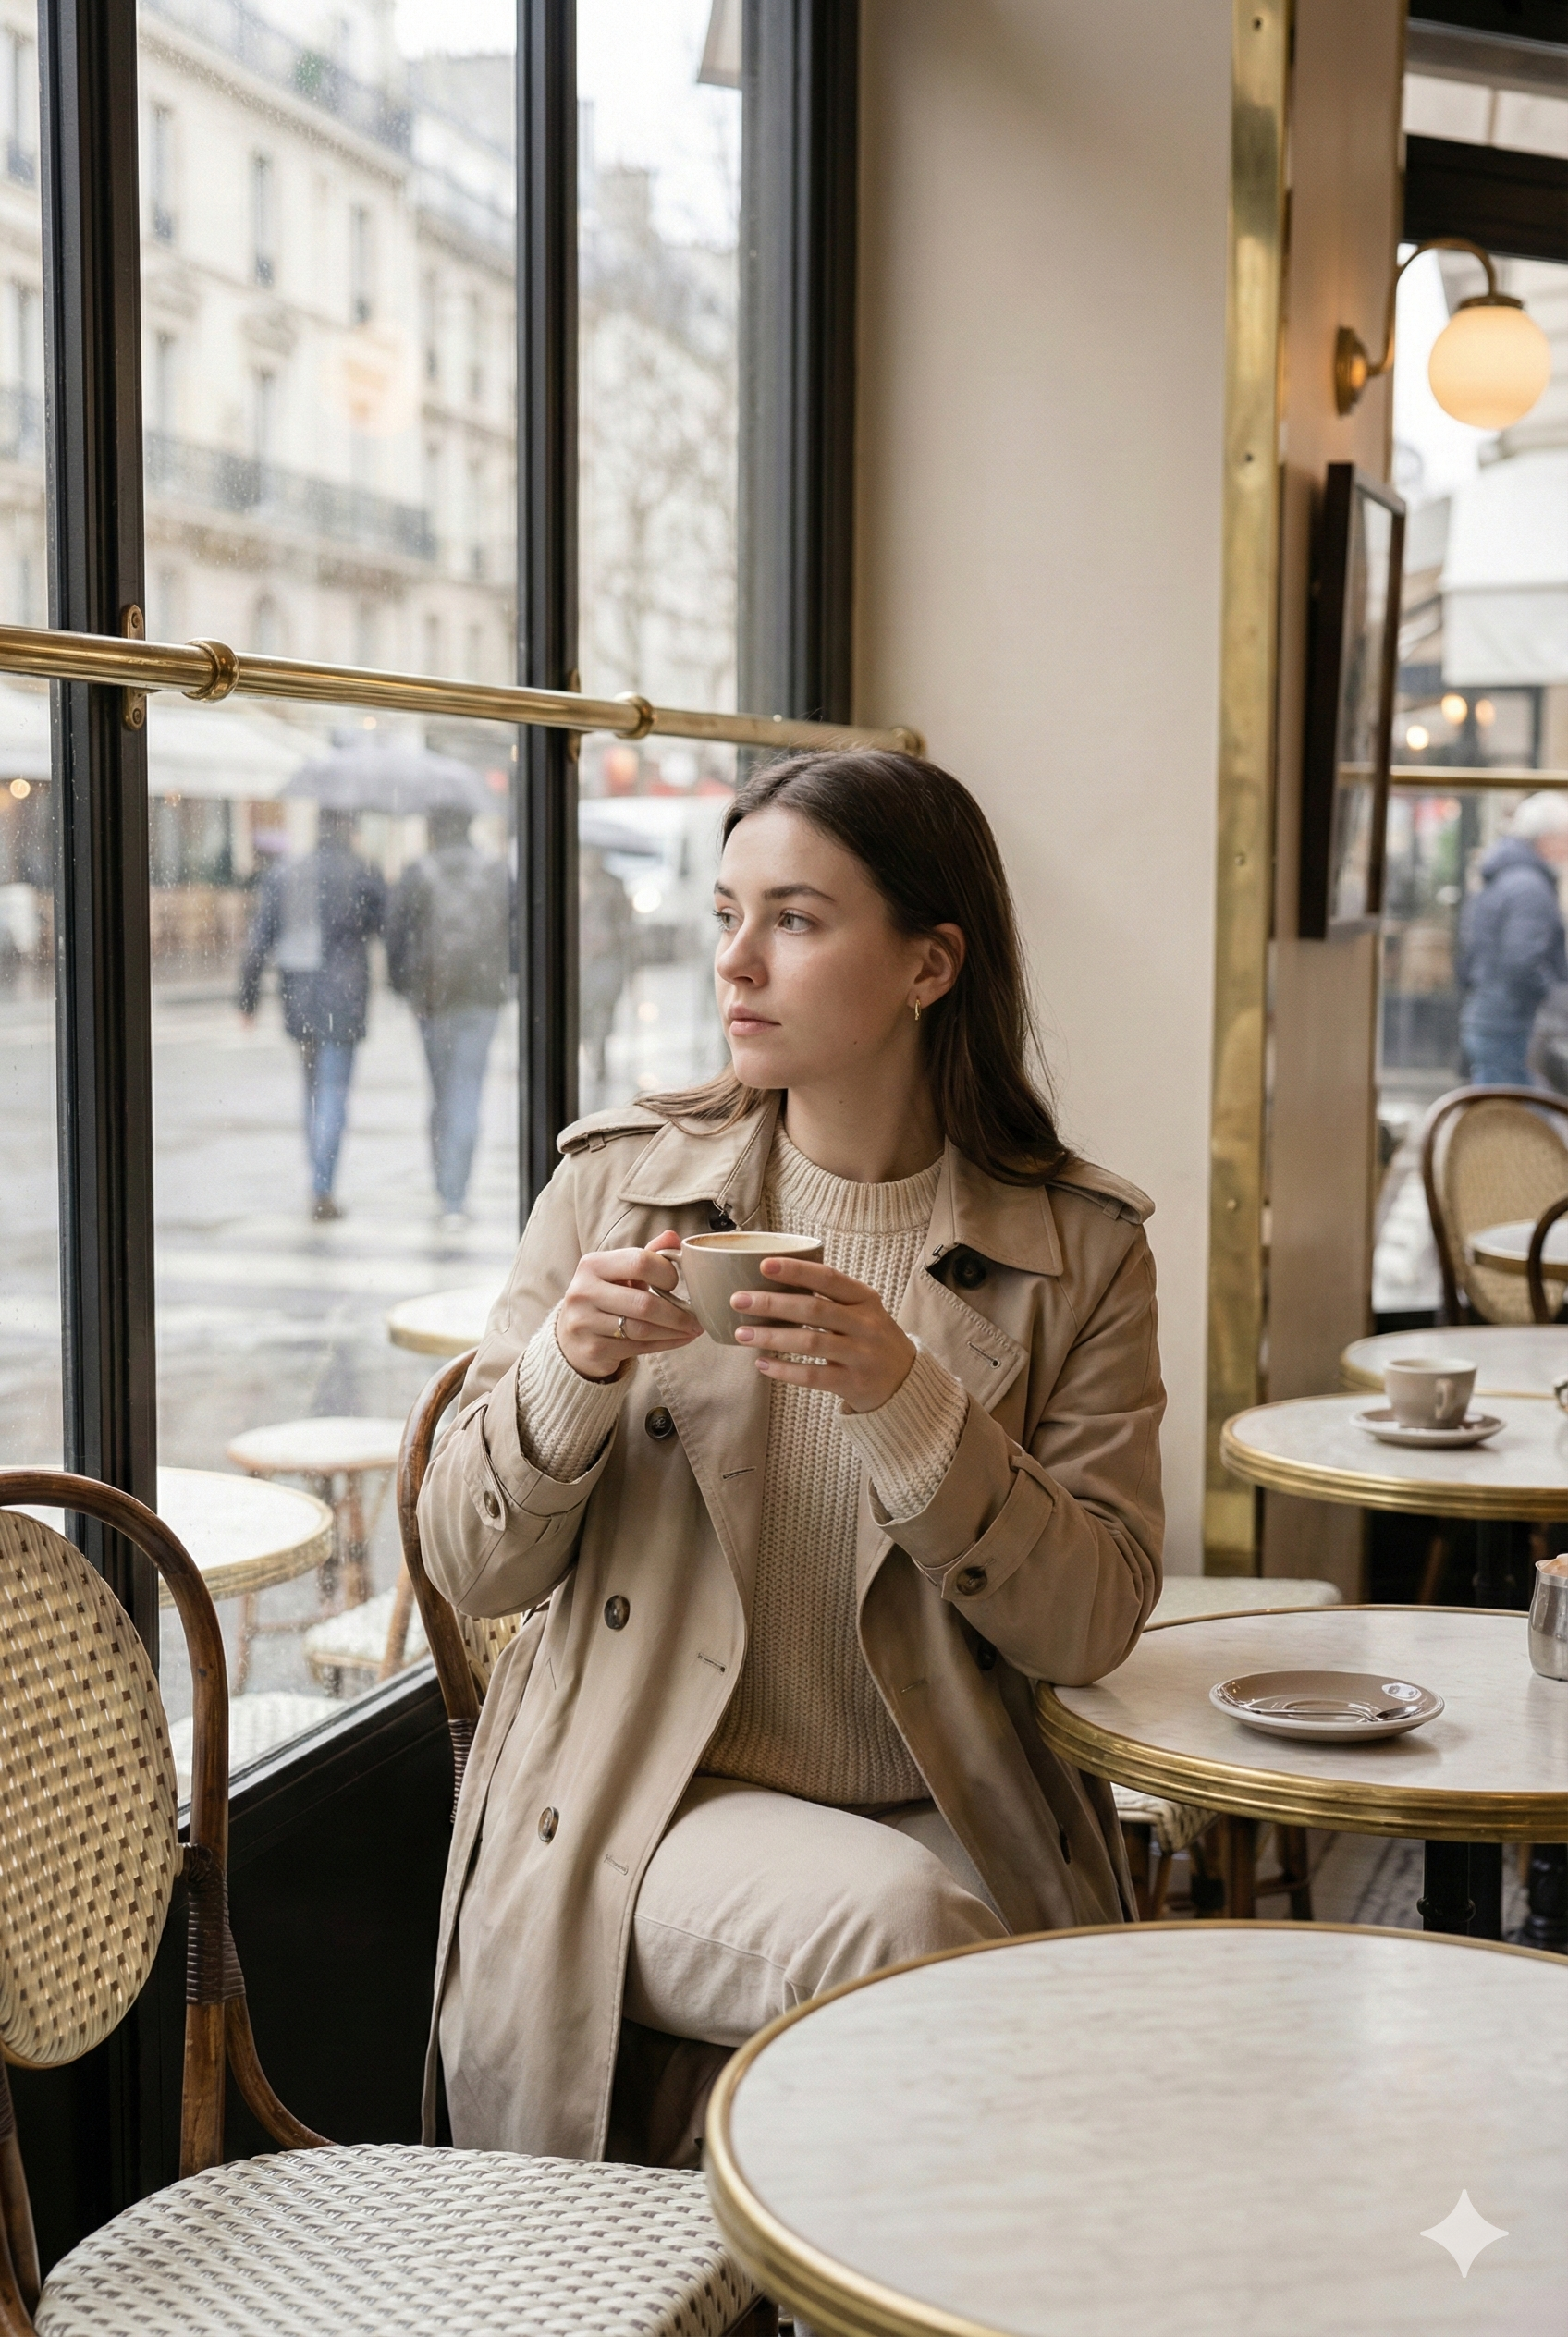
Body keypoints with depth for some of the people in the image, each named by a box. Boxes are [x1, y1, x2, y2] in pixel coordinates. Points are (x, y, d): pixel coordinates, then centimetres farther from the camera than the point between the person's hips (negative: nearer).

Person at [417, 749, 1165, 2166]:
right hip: (642, 1814, -1)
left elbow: (1096, 1622, -7)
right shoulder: (619, 1181, 2)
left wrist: (904, 1400, -22)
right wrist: (570, 1369, -19)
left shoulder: (1077, 1249, 1)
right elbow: (471, 1569, 2)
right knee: (892, 1918, -30)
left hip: (949, 1827, 1)